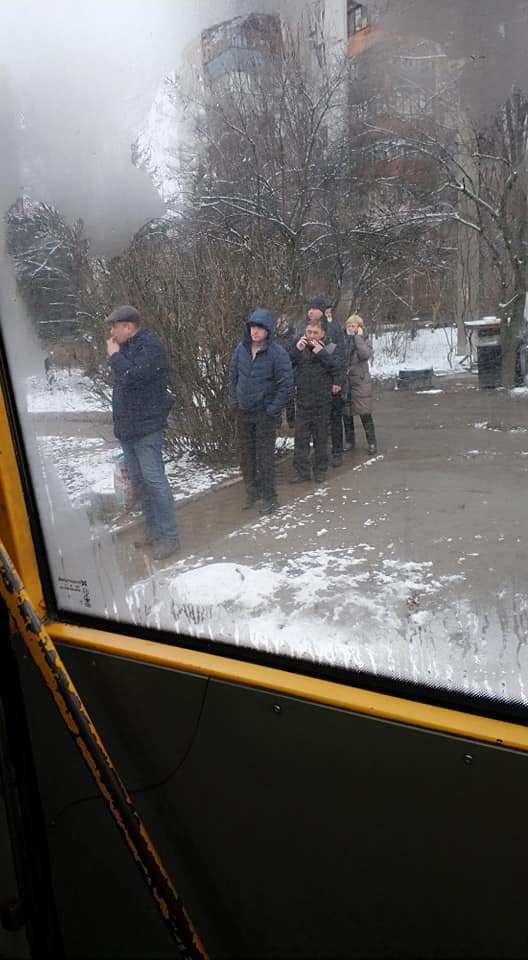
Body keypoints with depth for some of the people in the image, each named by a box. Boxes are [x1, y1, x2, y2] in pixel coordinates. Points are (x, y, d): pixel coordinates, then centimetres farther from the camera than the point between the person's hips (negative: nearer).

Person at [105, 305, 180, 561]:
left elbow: (136, 375, -30)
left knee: (154, 479, -8)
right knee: (138, 481, 15)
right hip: (127, 428, 10)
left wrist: (114, 356, -16)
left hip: (146, 427, -9)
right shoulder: (125, 347, 13)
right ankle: (152, 529, 27)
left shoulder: (150, 346, -14)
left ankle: (169, 537, -1)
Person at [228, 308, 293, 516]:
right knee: (246, 454, 14)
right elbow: (233, 375, 13)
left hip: (265, 413, -5)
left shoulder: (277, 353, -15)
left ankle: (268, 498, 10)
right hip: (243, 412, 5)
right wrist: (233, 400, 7)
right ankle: (252, 491, 30)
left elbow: (286, 384, -13)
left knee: (265, 455, -2)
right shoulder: (241, 348, 0)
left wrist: (273, 409, -14)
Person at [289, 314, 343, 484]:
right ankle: (302, 471, 10)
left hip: (323, 401, -1)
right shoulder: (299, 345, 5)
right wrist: (297, 350, -15)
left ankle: (320, 470, 21)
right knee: (301, 437, 2)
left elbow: (337, 368, -14)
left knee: (321, 438, 9)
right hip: (302, 400, 1)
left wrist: (321, 353, -20)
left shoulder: (332, 348, 0)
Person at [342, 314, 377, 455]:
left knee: (365, 414, -1)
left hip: (360, 381, -3)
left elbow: (365, 355, -21)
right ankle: (349, 441, 25)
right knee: (346, 413, 10)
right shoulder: (342, 340, 4)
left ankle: (371, 442, 8)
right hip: (344, 381, 3)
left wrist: (358, 337, -17)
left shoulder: (364, 340, 1)